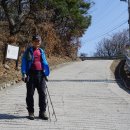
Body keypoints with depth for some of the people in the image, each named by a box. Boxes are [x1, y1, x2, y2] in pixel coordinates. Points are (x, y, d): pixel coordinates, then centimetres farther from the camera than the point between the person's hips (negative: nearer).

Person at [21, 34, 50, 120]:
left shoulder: (42, 52, 16)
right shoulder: (28, 51, 5)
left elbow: (45, 63, 19)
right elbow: (24, 62, 1)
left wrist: (46, 73, 11)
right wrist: (24, 73, -9)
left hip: (41, 74, 3)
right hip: (31, 74, -3)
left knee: (42, 93, 1)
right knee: (30, 94, 3)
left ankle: (42, 112, 9)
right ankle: (31, 112, 13)